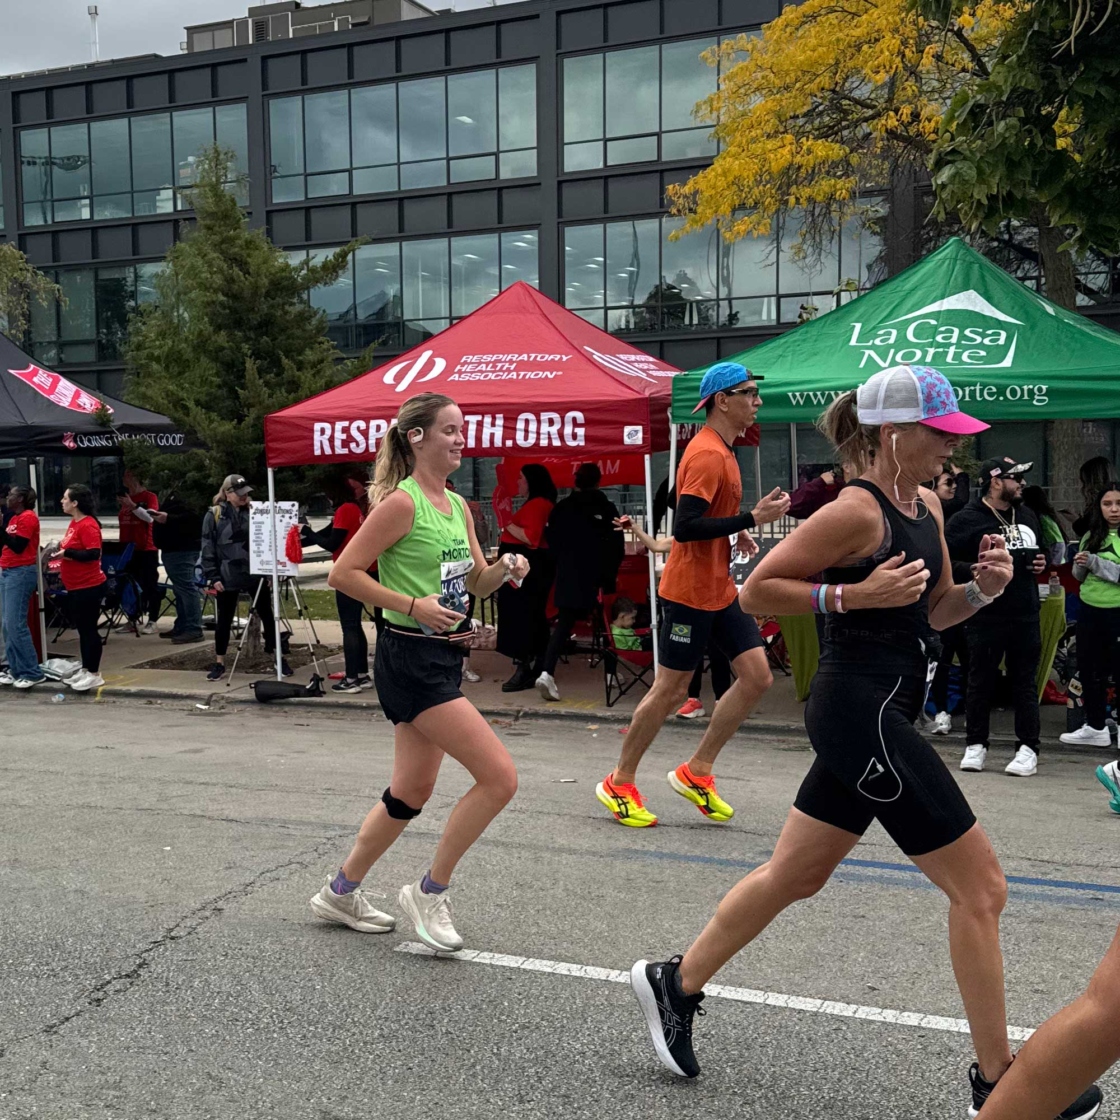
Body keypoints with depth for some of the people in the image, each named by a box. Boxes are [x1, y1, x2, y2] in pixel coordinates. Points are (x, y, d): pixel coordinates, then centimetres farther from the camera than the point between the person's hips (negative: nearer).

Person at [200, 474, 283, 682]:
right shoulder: (214, 515, -2)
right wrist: (213, 577, -9)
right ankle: (219, 663, 17)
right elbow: (208, 548, -3)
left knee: (267, 615, 5)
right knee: (224, 619, 7)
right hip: (227, 577, -2)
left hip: (255, 574, 2)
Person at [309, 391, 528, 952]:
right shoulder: (401, 502, -13)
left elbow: (476, 581, 20)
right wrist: (413, 604, -21)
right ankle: (430, 892, 6)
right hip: (410, 659, -9)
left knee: (411, 791, 16)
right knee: (500, 776, -12)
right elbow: (343, 573, -15)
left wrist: (505, 568, -2)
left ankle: (339, 893, 34)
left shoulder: (457, 505, 12)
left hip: (442, 658, 9)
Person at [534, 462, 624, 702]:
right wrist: (611, 573, 7)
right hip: (598, 577, -2)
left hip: (567, 576, 2)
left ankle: (546, 672, -16)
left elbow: (552, 541, 8)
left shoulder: (561, 508, 4)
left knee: (564, 623, 1)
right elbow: (617, 547, -3)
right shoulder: (607, 508, -3)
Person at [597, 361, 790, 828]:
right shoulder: (707, 454, -19)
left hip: (720, 589, 9)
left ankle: (696, 772, 13)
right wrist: (751, 519, -25)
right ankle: (618, 785, 16)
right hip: (690, 591, -9)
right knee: (670, 690, 0)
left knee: (757, 675, 3)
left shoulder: (721, 450, 13)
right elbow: (684, 528, -26)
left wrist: (735, 531, 8)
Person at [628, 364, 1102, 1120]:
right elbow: (756, 590, -14)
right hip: (863, 714, -9)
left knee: (795, 875, 18)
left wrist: (983, 588, 1)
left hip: (877, 717, 9)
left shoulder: (928, 506, 11)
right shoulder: (856, 512, -16)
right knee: (981, 887, 0)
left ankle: (675, 985, 32)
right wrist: (855, 594, -21)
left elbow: (932, 612, 20)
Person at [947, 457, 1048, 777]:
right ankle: (975, 744, 18)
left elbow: (1041, 548, 28)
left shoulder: (1027, 516, 12)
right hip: (986, 615, -5)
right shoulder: (967, 519, -8)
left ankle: (1028, 748, 15)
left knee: (1025, 681, 8)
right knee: (981, 681, 6)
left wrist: (1042, 562, 7)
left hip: (1026, 614, 5)